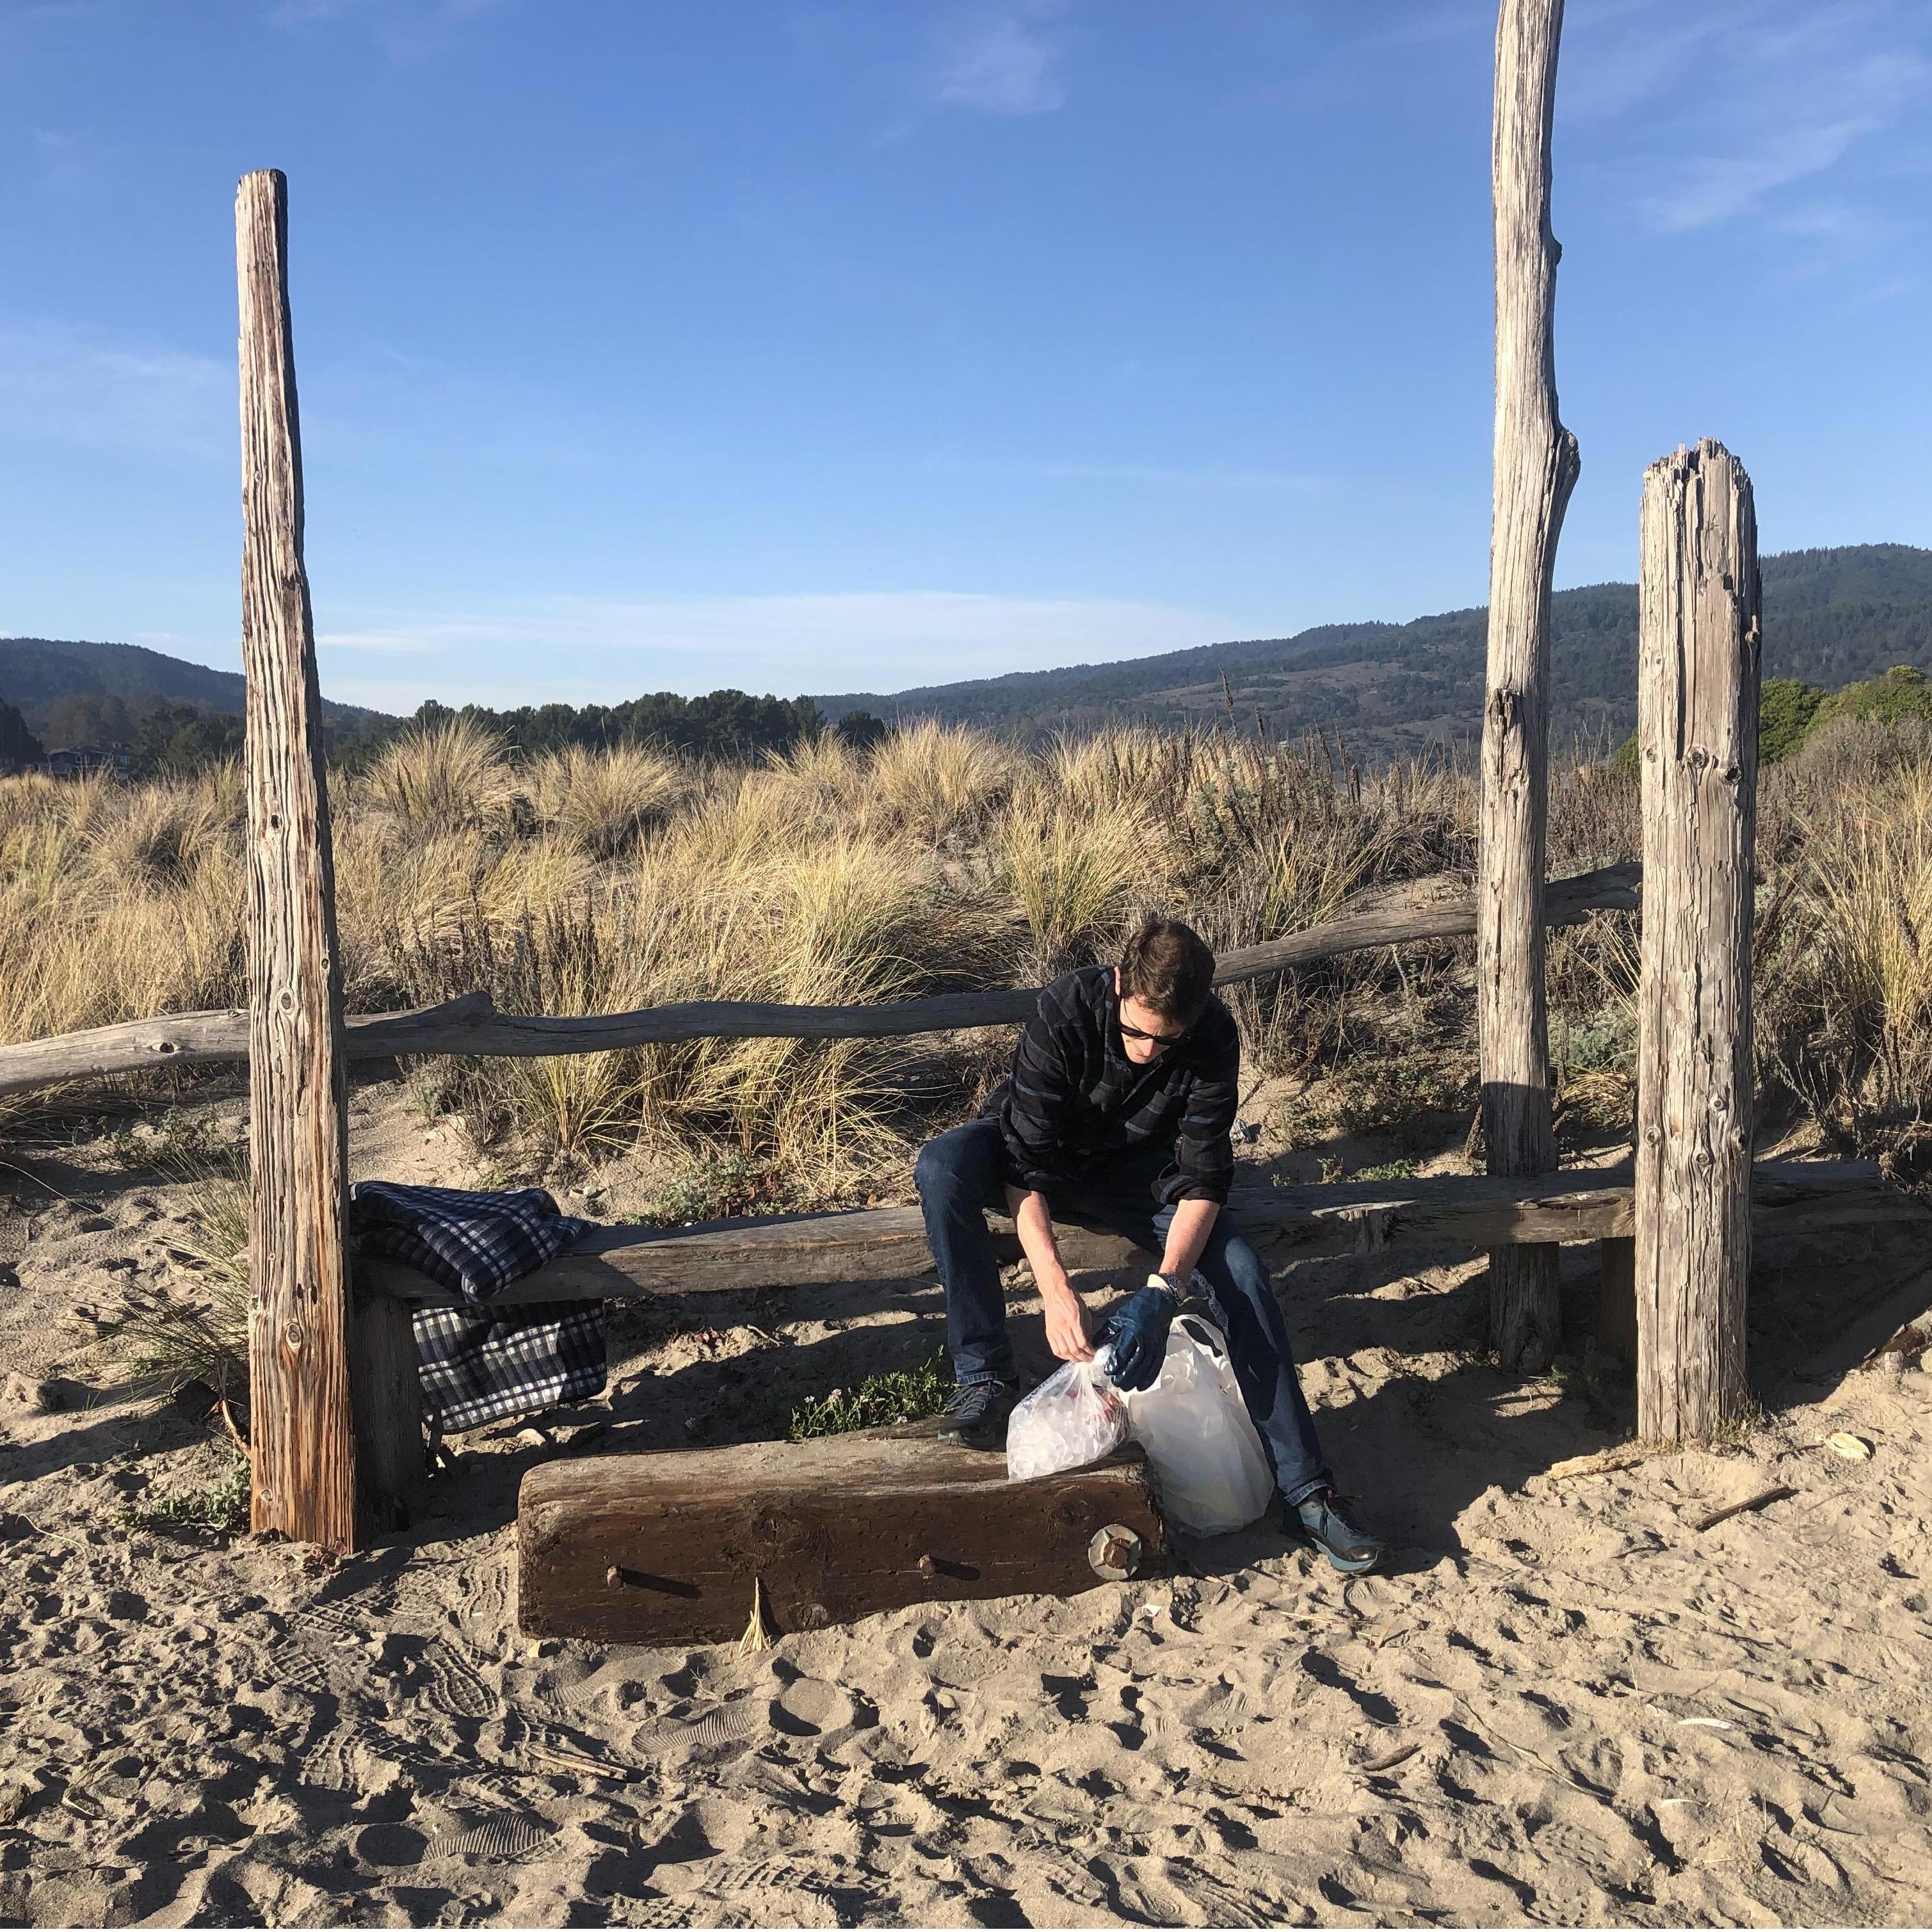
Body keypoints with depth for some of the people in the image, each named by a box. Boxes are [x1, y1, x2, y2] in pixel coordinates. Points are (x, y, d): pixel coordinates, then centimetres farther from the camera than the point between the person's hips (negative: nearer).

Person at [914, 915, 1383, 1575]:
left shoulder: (1213, 1038, -24)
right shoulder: (1067, 1009, -31)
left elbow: (1203, 1178, -23)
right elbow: (1026, 1165, -32)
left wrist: (1162, 1292, -39)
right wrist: (1055, 1290, -43)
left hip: (1140, 1171, 1)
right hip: (1040, 1154, -1)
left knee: (1239, 1269, -23)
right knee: (941, 1166, -34)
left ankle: (1302, 1487, -14)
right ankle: (984, 1378, -22)